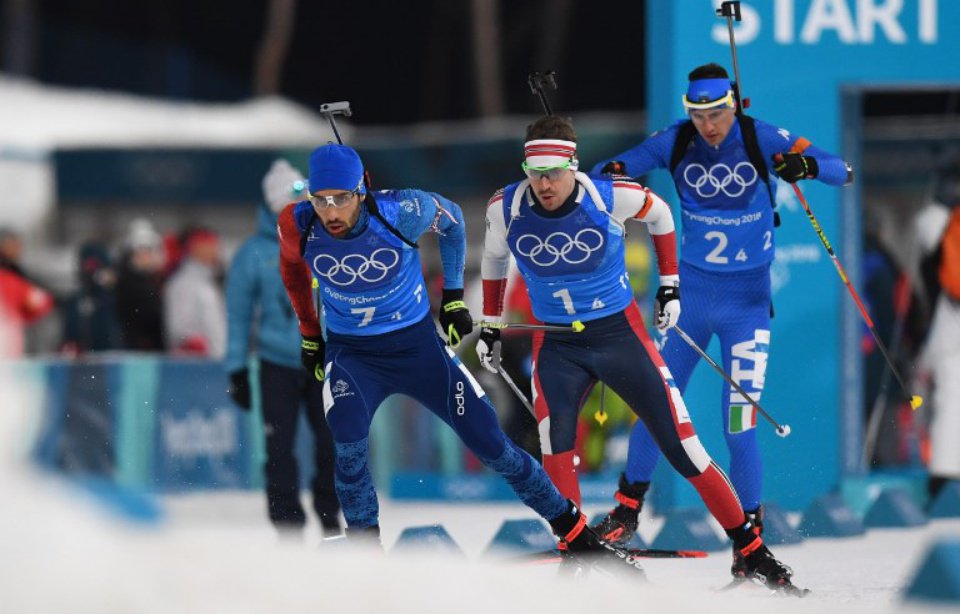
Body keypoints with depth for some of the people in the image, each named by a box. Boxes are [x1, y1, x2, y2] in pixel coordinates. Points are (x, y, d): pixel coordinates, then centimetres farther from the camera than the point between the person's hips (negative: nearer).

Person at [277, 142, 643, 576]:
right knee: (348, 442, -27)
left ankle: (576, 535, 14)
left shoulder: (400, 212, -24)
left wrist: (453, 296, 4)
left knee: (489, 442, 1)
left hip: (416, 343, 0)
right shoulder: (298, 225, -18)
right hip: (350, 353, 0)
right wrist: (309, 334, 14)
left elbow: (450, 220, 0)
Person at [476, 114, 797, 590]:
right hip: (556, 344, 1)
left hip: (620, 332, -1)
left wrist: (670, 284, 7)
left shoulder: (611, 196, -17)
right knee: (555, 446, -25)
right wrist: (490, 325, 14)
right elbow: (493, 257, 11)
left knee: (683, 448, -2)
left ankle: (751, 551, 10)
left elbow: (658, 213, 6)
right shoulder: (506, 209, -11)